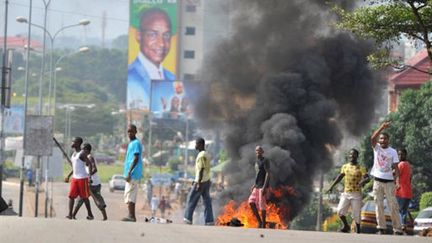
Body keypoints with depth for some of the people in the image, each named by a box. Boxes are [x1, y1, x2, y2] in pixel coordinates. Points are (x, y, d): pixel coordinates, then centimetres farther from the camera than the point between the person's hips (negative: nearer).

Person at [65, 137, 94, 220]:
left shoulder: (82, 153, -12)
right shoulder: (74, 154, 15)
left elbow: (89, 164, -18)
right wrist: (68, 176, 20)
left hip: (82, 178, -8)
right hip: (74, 178, 8)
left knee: (84, 197, 0)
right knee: (71, 196, -2)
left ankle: (90, 214, 11)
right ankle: (70, 214, -4)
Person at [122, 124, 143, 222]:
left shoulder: (136, 143, -11)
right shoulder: (131, 143, 19)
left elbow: (136, 159, -19)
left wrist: (129, 173, -23)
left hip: (132, 174, -10)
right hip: (130, 174, 10)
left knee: (129, 195, -11)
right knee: (130, 196, 10)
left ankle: (131, 216, -12)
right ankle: (131, 216, 12)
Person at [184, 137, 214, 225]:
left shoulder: (201, 155, -14)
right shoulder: (206, 155, 15)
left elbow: (201, 169, -19)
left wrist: (198, 183, -21)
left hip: (201, 182, -9)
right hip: (207, 181, 9)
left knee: (191, 199, 1)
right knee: (207, 201, 4)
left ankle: (188, 218, 3)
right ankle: (209, 220, 0)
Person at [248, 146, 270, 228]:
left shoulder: (265, 161, -9)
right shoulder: (256, 161, 17)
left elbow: (268, 173, -15)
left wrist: (264, 187, -22)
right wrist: (254, 185, 20)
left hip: (262, 186, -8)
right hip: (257, 186, 8)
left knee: (262, 205, -6)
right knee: (251, 202, -2)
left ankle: (263, 224, 1)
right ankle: (259, 221, 6)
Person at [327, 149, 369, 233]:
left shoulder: (361, 168, -4)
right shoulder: (345, 167, 9)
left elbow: (367, 178, -15)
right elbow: (340, 176, 20)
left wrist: (363, 181, -38)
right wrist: (332, 186, 16)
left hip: (356, 194, -4)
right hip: (346, 193, 4)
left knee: (356, 214, -3)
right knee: (340, 211, -8)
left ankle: (358, 231, 12)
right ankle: (346, 226, 15)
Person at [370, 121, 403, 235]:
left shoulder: (393, 152, 1)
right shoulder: (376, 148, 3)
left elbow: (396, 167, -2)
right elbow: (372, 138, -16)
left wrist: (398, 179, -17)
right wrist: (382, 127, -26)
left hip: (389, 181, -1)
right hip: (377, 181, 1)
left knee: (393, 205, -3)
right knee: (379, 205, 2)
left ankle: (397, 229, -1)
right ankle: (381, 228, 5)